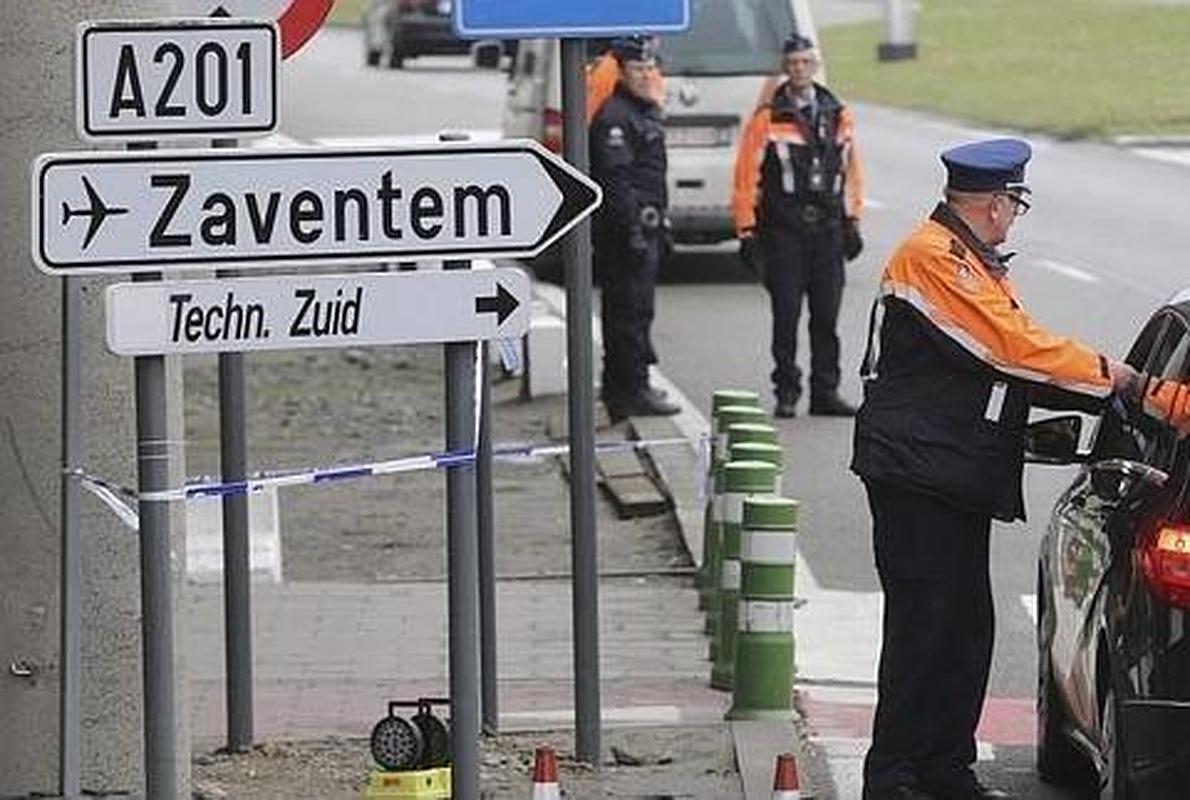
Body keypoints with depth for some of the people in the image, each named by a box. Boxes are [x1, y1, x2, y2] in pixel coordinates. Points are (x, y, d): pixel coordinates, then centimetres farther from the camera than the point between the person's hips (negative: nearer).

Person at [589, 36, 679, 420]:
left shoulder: (648, 111, 18)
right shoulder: (614, 117, -15)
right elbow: (616, 179, -21)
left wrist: (659, 225, 25)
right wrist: (633, 230, -25)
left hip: (645, 226, 10)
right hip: (624, 228, -10)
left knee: (626, 311, 15)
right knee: (632, 309, -10)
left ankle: (619, 387, 22)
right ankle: (633, 390, -9)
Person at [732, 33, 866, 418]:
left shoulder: (839, 116, 9)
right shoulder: (767, 119, -3)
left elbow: (851, 171, 15)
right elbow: (746, 177, -3)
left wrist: (852, 223, 11)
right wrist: (747, 231, -7)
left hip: (828, 229, 3)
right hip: (783, 230, -3)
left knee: (827, 315, 6)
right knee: (786, 316, -2)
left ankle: (825, 391, 12)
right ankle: (787, 393, 5)